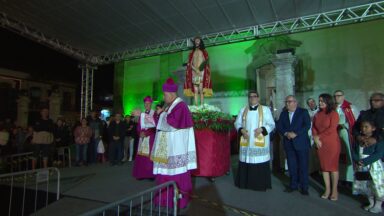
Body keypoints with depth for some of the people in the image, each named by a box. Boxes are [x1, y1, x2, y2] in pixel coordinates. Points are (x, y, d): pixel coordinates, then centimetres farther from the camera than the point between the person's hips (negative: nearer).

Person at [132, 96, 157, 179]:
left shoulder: (154, 114, -3)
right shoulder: (142, 114, 13)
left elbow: (155, 127, -11)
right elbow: (139, 126, 11)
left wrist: (146, 133, -16)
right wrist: (141, 133, -7)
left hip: (150, 138, -5)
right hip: (142, 137, 5)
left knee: (150, 155, -6)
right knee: (141, 156, 2)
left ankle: (151, 174, 1)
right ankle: (141, 174, 9)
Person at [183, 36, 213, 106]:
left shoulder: (204, 52, 12)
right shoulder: (192, 53, 17)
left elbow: (206, 62, 3)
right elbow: (190, 64, 7)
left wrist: (200, 70, -16)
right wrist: (196, 70, -11)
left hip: (202, 72, -2)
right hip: (194, 72, 2)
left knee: (201, 90, -14)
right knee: (195, 90, -5)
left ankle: (202, 105, -15)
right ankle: (196, 105, -6)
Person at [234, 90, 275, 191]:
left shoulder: (265, 109, 4)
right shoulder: (243, 110, 11)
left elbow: (271, 124, 0)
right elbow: (237, 123, 10)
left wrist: (262, 129, -17)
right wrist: (241, 130, -10)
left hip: (260, 142, -2)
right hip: (246, 142, 2)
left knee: (261, 162, 0)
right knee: (246, 162, 5)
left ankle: (261, 184, 16)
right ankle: (246, 182, 20)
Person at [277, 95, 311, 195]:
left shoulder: (303, 112, 0)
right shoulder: (283, 113, 12)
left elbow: (307, 125, -11)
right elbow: (279, 126, 6)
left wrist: (295, 134, -19)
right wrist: (285, 133, -12)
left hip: (301, 143, -4)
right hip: (289, 143, 4)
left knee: (303, 166, 2)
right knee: (291, 166, 10)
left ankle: (304, 187, 14)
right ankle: (293, 185, 22)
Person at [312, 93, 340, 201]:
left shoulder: (333, 113, -6)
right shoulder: (317, 114, 9)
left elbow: (332, 129, -13)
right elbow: (314, 128, 9)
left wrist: (319, 136, -9)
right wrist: (316, 138, -6)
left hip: (332, 143, -5)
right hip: (320, 144, 5)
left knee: (333, 166, 4)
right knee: (324, 166, 9)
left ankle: (334, 190, 17)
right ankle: (327, 189, 21)